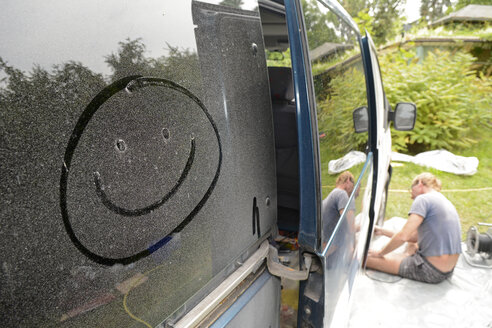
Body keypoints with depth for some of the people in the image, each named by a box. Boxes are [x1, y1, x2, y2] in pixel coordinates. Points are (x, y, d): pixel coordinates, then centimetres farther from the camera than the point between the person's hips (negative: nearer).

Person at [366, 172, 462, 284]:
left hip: (431, 271, -10)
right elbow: (415, 237, 19)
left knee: (368, 257, -8)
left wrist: (380, 253, -5)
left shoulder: (423, 199, -12)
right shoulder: (446, 201, 16)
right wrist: (383, 231, 22)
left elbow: (403, 236, -20)